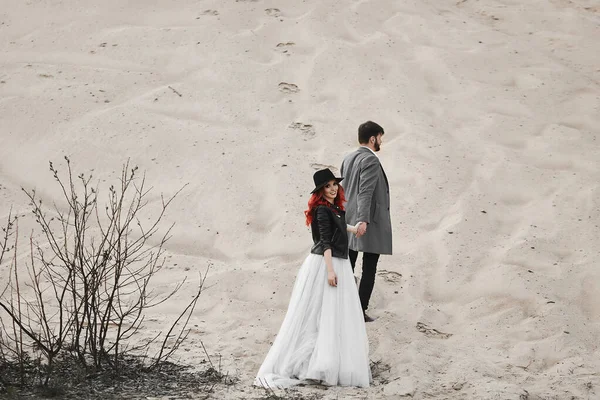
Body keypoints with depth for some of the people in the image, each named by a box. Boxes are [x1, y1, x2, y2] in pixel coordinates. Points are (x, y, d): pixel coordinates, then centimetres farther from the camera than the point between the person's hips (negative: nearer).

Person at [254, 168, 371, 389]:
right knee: (324, 315, -8)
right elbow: (325, 242, -21)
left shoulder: (335, 209, 13)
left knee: (338, 316, 10)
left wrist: (352, 229, 52)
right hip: (324, 264, -10)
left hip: (339, 264, 10)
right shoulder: (322, 210, -14)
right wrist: (330, 270, -27)